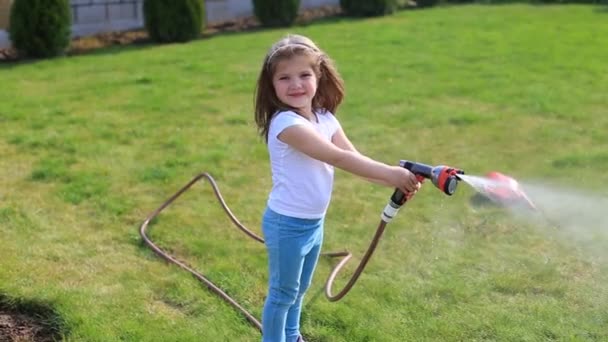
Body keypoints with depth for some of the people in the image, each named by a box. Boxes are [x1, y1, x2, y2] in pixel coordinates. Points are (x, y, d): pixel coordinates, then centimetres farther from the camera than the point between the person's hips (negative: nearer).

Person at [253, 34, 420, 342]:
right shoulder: (285, 123, -26)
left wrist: (395, 181, -23)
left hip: (315, 222, 8)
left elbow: (355, 160, -7)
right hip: (287, 225, -8)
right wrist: (391, 173, -35)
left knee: (299, 289, 25)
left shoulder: (326, 119, 1)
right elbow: (338, 158, -33)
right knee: (282, 293, 9)